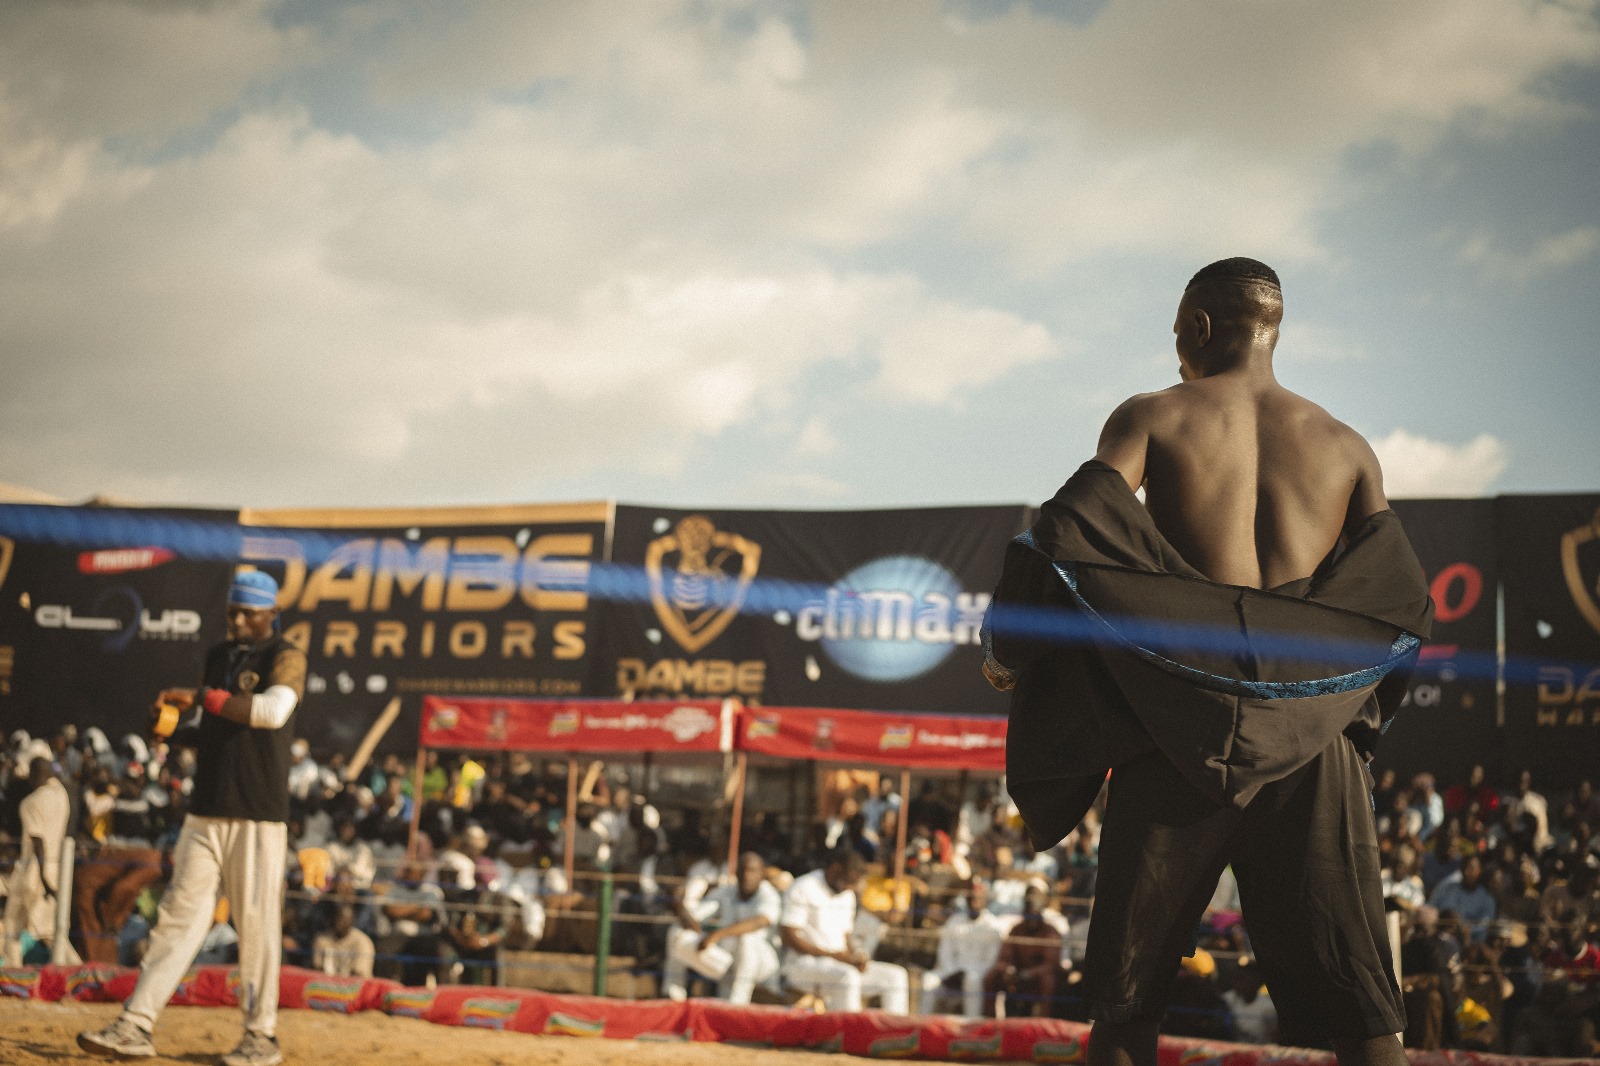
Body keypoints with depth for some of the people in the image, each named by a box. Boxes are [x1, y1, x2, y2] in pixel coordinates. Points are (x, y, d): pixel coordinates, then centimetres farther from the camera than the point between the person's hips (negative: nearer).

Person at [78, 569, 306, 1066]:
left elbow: (273, 710, -24)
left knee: (256, 925, -2)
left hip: (259, 818, -6)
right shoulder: (219, 656, 17)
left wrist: (198, 697, -24)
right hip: (206, 814, 6)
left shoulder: (286, 657, -4)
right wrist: (175, 733, 2)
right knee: (178, 915, 1)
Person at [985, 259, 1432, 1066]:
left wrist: (1003, 650, 4)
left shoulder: (1152, 418, 5)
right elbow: (1404, 606, 7)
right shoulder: (1345, 446, 13)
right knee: (1356, 1001, 2)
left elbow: (1073, 531, -9)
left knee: (1128, 995, 8)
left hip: (1182, 730, -1)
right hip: (1310, 744, 2)